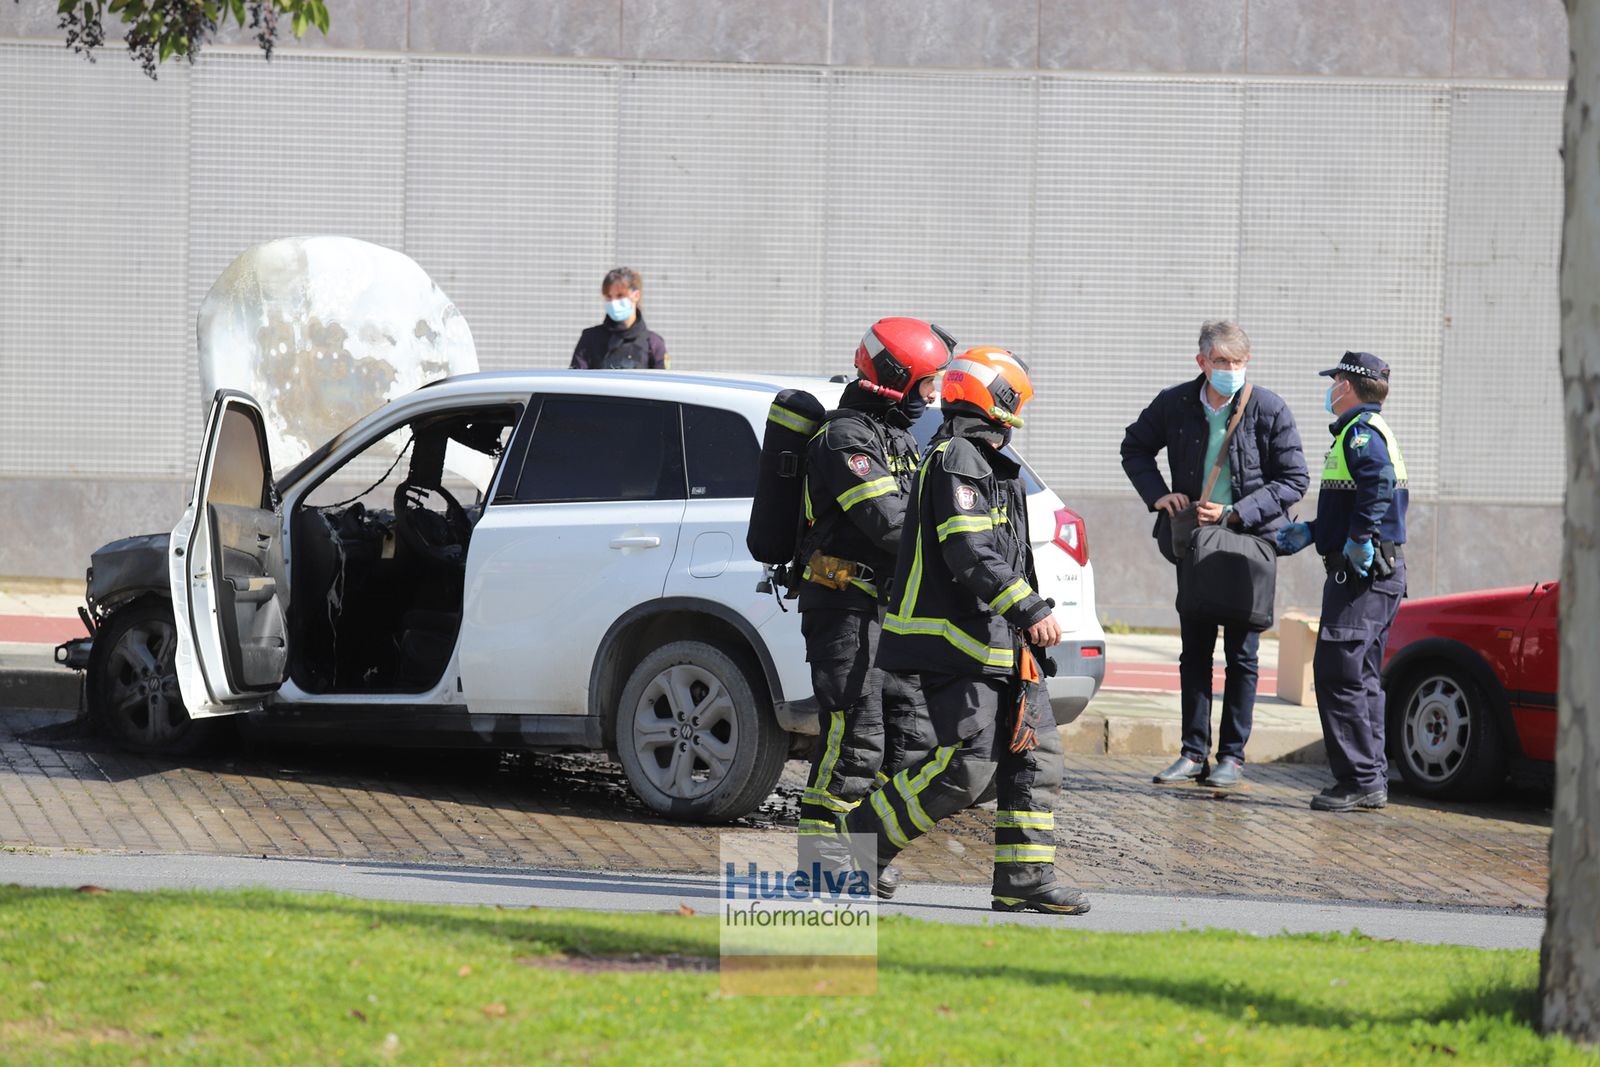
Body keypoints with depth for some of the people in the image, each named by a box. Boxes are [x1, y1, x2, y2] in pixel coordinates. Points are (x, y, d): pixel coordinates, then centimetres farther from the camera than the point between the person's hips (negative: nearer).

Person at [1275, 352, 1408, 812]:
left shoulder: (1361, 431, -12)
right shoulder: (1365, 430, 21)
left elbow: (1379, 482, -29)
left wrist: (1358, 540, -25)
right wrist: (1311, 532, 31)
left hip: (1363, 572, -11)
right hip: (1380, 572, 11)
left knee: (1338, 672, -11)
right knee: (1360, 675, 14)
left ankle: (1360, 781, -12)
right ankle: (1370, 780, 16)